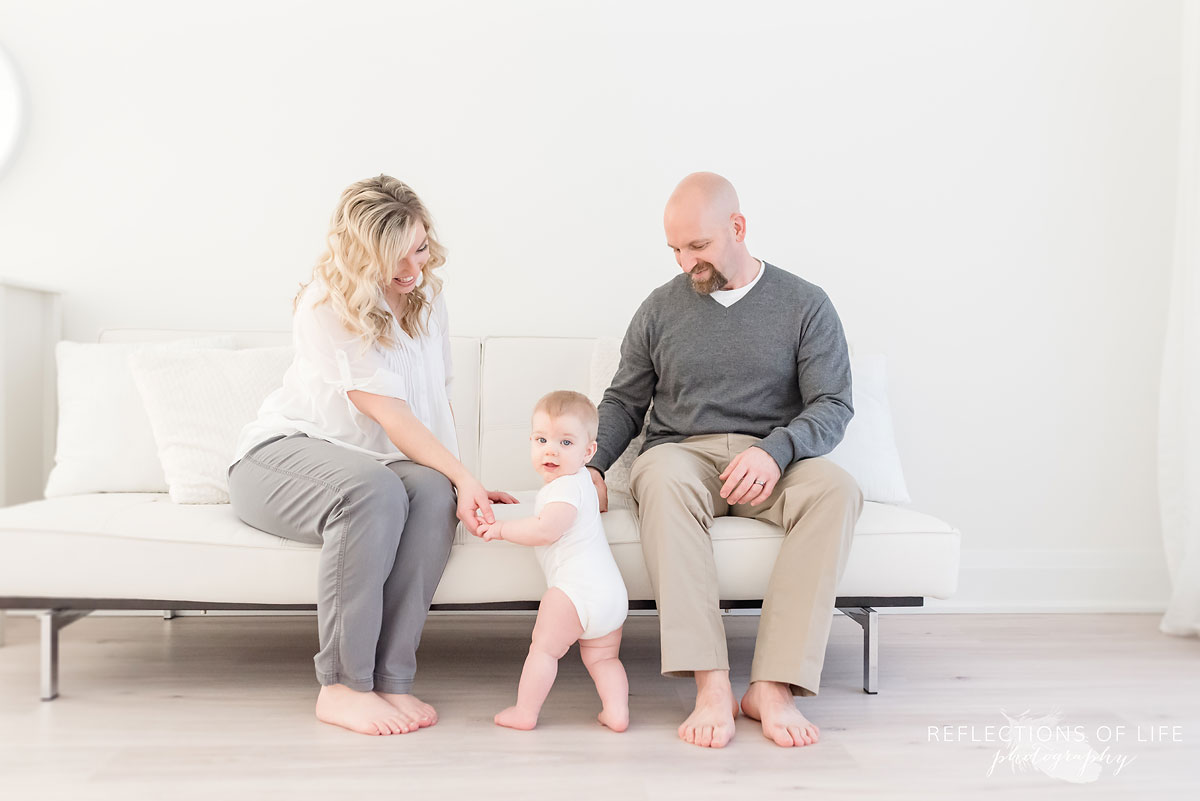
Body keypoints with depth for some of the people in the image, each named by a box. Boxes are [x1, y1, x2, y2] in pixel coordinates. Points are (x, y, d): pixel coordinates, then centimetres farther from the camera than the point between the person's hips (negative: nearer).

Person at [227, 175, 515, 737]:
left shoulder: (426, 297, 8)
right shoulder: (328, 304, -14)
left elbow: (437, 401, 11)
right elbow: (389, 415, -20)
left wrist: (461, 483, -1)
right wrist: (464, 477, -26)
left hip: (364, 461, 6)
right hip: (281, 453, -5)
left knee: (432, 492, -30)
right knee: (376, 491, -39)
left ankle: (390, 679, -29)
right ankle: (342, 687, -31)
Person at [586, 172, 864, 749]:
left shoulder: (805, 305, 6)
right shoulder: (661, 308, 11)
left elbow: (833, 407, -1)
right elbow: (623, 402, 16)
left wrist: (776, 449, -21)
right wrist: (592, 465, -3)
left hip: (772, 462, 0)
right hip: (684, 453, 0)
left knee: (836, 489, -33)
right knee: (663, 477, -37)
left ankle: (772, 686, -33)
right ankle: (711, 685, -40)